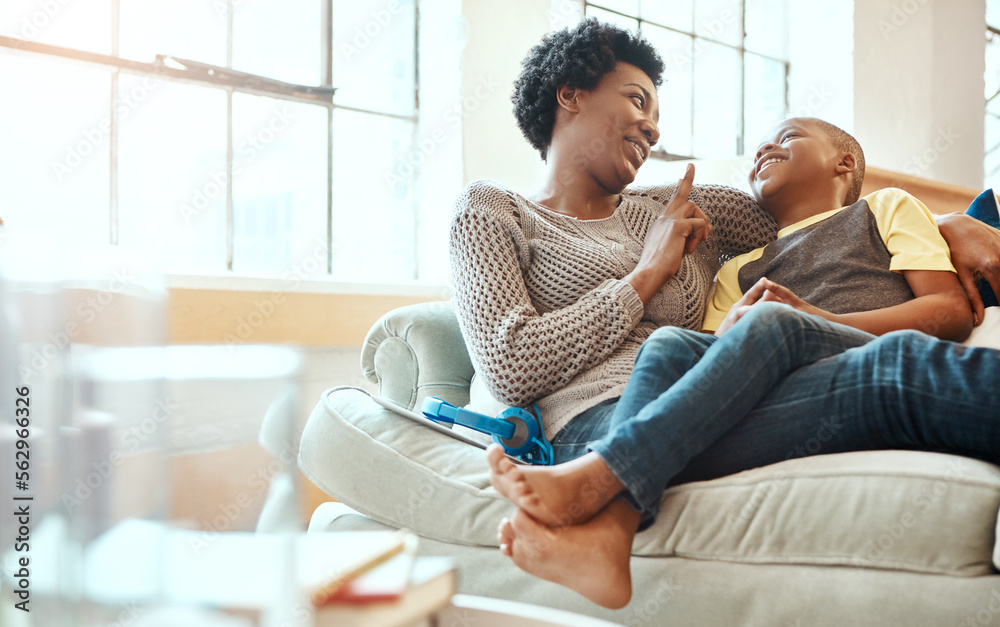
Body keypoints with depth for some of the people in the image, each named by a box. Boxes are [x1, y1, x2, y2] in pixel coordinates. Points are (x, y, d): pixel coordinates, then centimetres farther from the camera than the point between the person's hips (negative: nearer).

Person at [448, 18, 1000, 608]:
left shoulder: (681, 210, 30)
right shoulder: (493, 210, 15)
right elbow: (510, 370, -1)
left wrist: (950, 225, 14)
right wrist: (647, 274, 4)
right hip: (605, 422, -5)